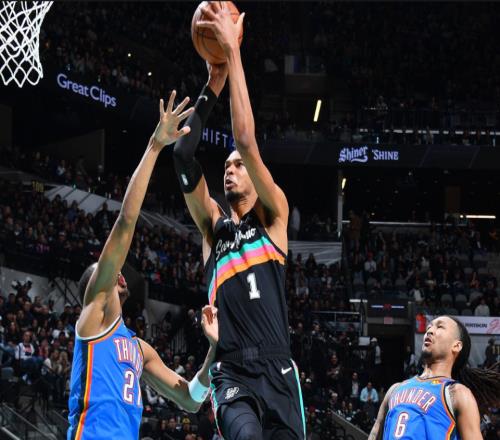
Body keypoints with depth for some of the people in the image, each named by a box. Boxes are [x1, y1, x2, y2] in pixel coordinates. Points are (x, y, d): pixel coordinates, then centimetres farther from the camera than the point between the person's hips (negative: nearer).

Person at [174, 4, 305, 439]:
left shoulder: (274, 217, 10)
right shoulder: (214, 226, 18)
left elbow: (247, 141, -2)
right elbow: (183, 156, 5)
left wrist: (233, 51, -5)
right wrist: (213, 85, 2)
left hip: (277, 370, -1)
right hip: (231, 373, 1)